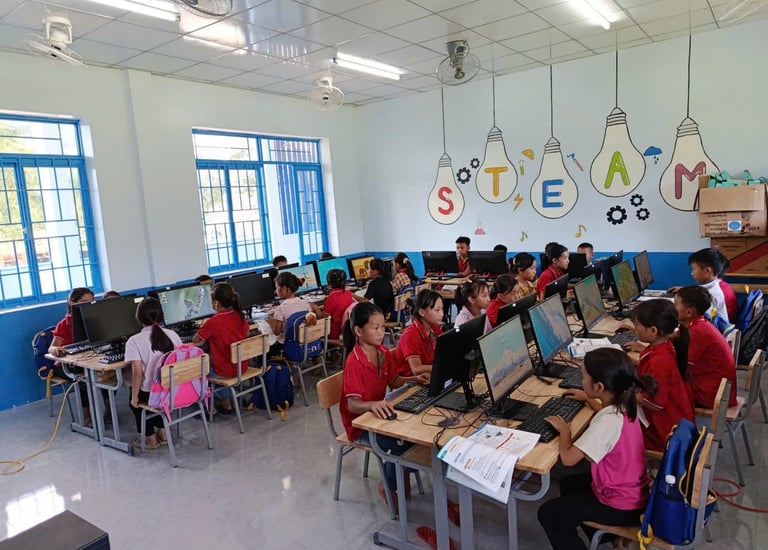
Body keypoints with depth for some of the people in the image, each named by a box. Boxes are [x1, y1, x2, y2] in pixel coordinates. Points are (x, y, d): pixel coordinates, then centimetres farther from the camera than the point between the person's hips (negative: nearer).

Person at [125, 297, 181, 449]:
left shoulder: (134, 341, -14)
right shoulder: (173, 335, -3)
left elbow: (138, 373, -17)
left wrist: (134, 398, -5)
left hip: (150, 393, -4)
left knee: (136, 398, 31)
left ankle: (150, 437, 29)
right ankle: (162, 432, 33)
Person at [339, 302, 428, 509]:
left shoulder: (385, 353, -2)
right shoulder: (354, 363, -26)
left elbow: (394, 382, 10)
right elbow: (353, 405, -28)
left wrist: (414, 379, -7)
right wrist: (373, 405, -47)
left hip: (379, 413, 7)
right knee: (403, 441, -22)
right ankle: (388, 486, 5)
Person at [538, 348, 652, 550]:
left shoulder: (606, 423, -35)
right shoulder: (624, 404, -7)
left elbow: (568, 458, -33)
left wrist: (564, 430, -17)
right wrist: (588, 398, 24)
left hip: (622, 507, -8)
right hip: (631, 491, 9)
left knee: (548, 514, 3)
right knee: (568, 483, 27)